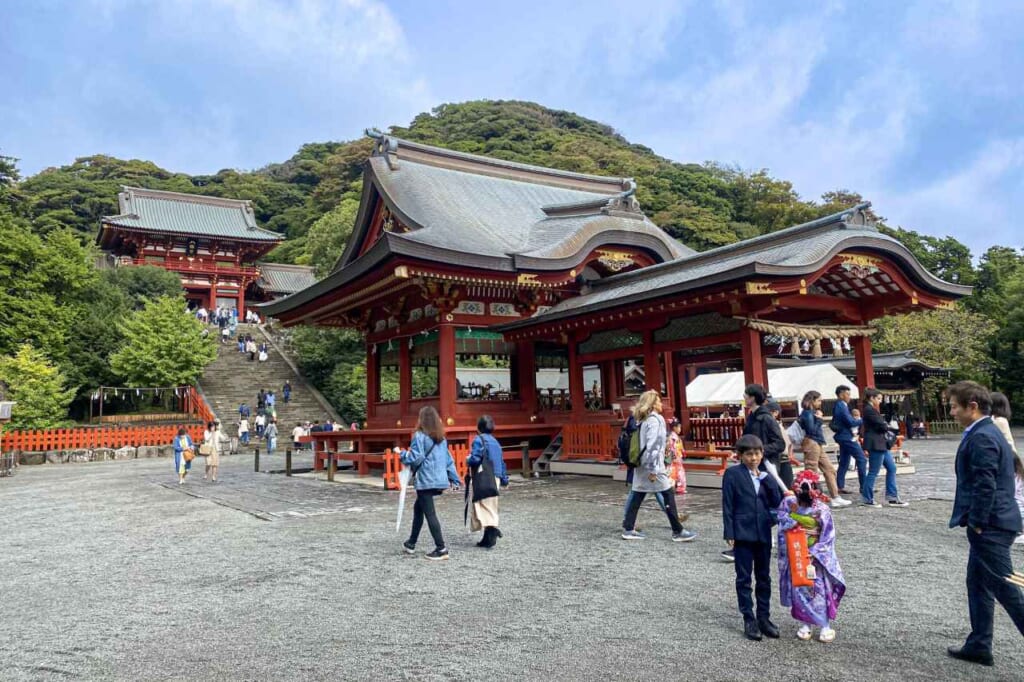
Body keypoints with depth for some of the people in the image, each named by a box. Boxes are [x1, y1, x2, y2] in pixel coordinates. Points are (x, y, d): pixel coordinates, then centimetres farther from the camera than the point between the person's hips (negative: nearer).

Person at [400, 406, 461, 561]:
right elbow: (448, 459, 12)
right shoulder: (441, 438, 11)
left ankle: (441, 549, -5)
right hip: (440, 480, 8)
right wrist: (454, 479, 15)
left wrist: (403, 455, 3)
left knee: (429, 513, -2)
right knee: (418, 508, 23)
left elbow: (416, 458, -15)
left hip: (425, 481, -8)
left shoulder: (420, 436, -10)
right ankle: (411, 543, 32)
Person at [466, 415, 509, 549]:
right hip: (495, 478, 8)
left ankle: (491, 528, -27)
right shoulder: (495, 442, 18)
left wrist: (468, 461, 5)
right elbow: (501, 462, 21)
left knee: (484, 506, -8)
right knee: (490, 508, 12)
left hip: (483, 480, -8)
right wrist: (504, 479, 29)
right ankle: (488, 538, 13)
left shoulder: (479, 440, -7)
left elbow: (475, 459, -17)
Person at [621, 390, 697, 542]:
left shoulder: (643, 420, 14)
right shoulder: (655, 419, -12)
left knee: (637, 495, 8)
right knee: (668, 494, -2)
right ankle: (678, 532, 2)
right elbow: (652, 445, -19)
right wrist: (653, 469, -20)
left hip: (642, 464, 9)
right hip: (652, 463, -9)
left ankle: (628, 529, 9)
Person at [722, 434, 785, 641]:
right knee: (744, 577, 4)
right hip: (742, 533, -5)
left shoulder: (766, 476, 10)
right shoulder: (732, 474, -6)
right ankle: (749, 620, 13)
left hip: (763, 533, 5)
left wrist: (767, 479, -9)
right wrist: (729, 534, -10)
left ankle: (764, 617, 25)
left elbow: (776, 502, 1)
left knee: (764, 577, 13)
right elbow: (727, 506, -7)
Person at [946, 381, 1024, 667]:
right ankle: (979, 646, 25)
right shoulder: (987, 432, 13)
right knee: (978, 584, 16)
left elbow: (985, 486, -23)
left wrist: (976, 523, -17)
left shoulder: (981, 438, -19)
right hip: (990, 524, 11)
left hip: (990, 526, -11)